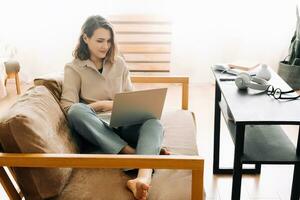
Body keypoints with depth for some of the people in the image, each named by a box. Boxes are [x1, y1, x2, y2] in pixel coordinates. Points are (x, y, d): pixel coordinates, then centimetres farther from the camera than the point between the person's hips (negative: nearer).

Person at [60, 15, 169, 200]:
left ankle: (142, 179, -59)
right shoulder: (73, 68, 3)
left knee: (154, 124, -31)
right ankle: (131, 152, -33)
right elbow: (68, 108, -9)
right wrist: (101, 105, -13)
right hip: (94, 129, -2)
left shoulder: (119, 63, 14)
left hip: (122, 125, 2)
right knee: (77, 111, -36)